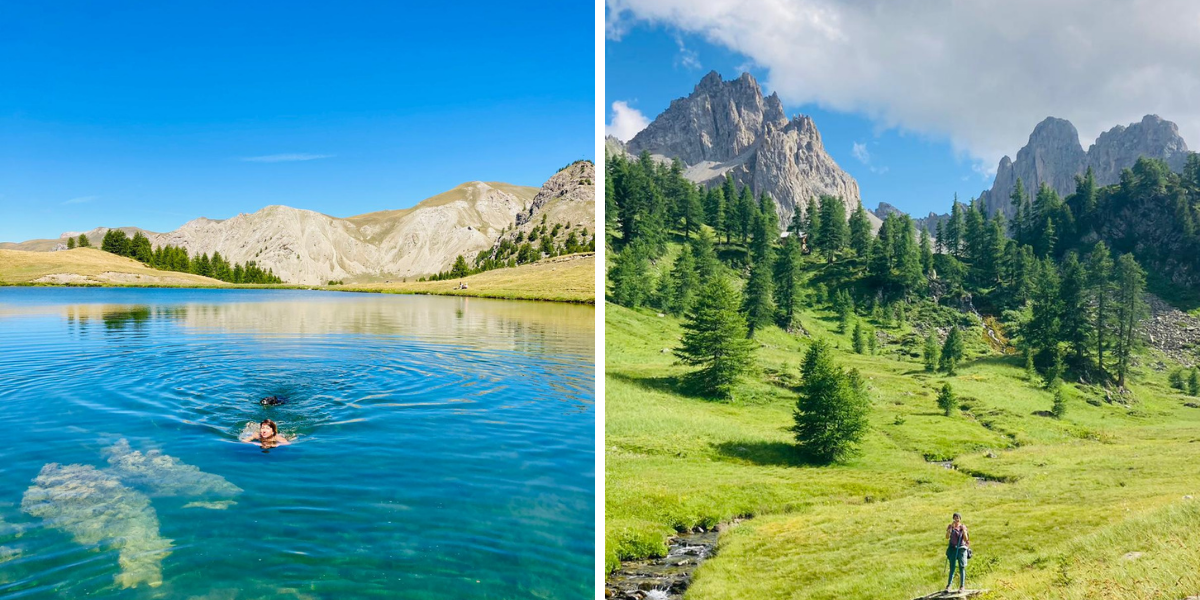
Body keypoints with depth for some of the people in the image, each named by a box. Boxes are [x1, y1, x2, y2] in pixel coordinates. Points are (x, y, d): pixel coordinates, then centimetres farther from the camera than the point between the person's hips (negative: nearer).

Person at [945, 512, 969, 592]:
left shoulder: (963, 527, 0)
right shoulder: (950, 527, 3)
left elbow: (966, 539, -5)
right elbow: (947, 537, -10)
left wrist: (964, 530, -18)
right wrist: (951, 527, -18)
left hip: (961, 549, -1)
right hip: (953, 549, 1)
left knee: (962, 568, 1)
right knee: (952, 567, 0)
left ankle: (962, 586, 5)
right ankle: (948, 585, 3)